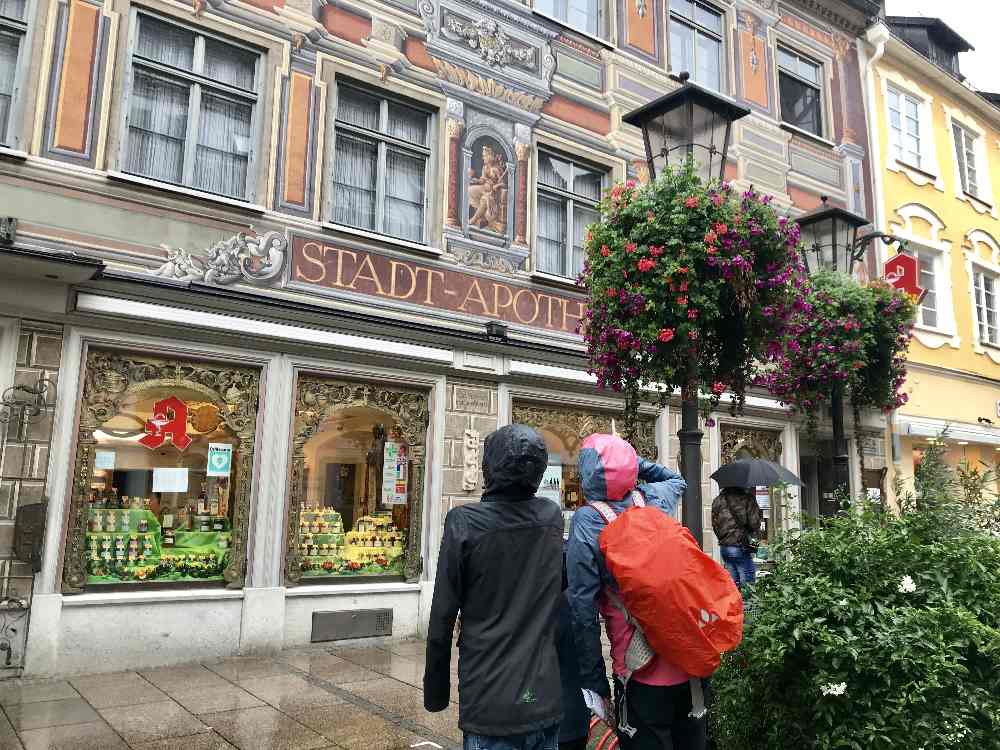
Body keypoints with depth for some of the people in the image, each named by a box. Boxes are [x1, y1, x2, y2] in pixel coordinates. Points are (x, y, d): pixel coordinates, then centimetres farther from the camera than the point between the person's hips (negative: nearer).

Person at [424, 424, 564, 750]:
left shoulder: (464, 522, -14)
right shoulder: (552, 516, -1)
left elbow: (442, 617, -11)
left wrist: (435, 692, 0)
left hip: (490, 703, -4)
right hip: (545, 699, 4)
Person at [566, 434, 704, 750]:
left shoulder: (588, 521, -12)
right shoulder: (654, 498, 1)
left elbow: (584, 608, -14)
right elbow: (677, 480, 27)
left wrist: (595, 683, -8)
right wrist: (631, 461, 17)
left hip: (643, 674, -5)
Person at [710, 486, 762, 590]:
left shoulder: (717, 501, 6)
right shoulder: (746, 498, -11)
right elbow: (754, 523, -11)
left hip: (723, 548, 6)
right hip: (741, 547, -6)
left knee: (732, 582, 14)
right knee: (748, 584, 1)